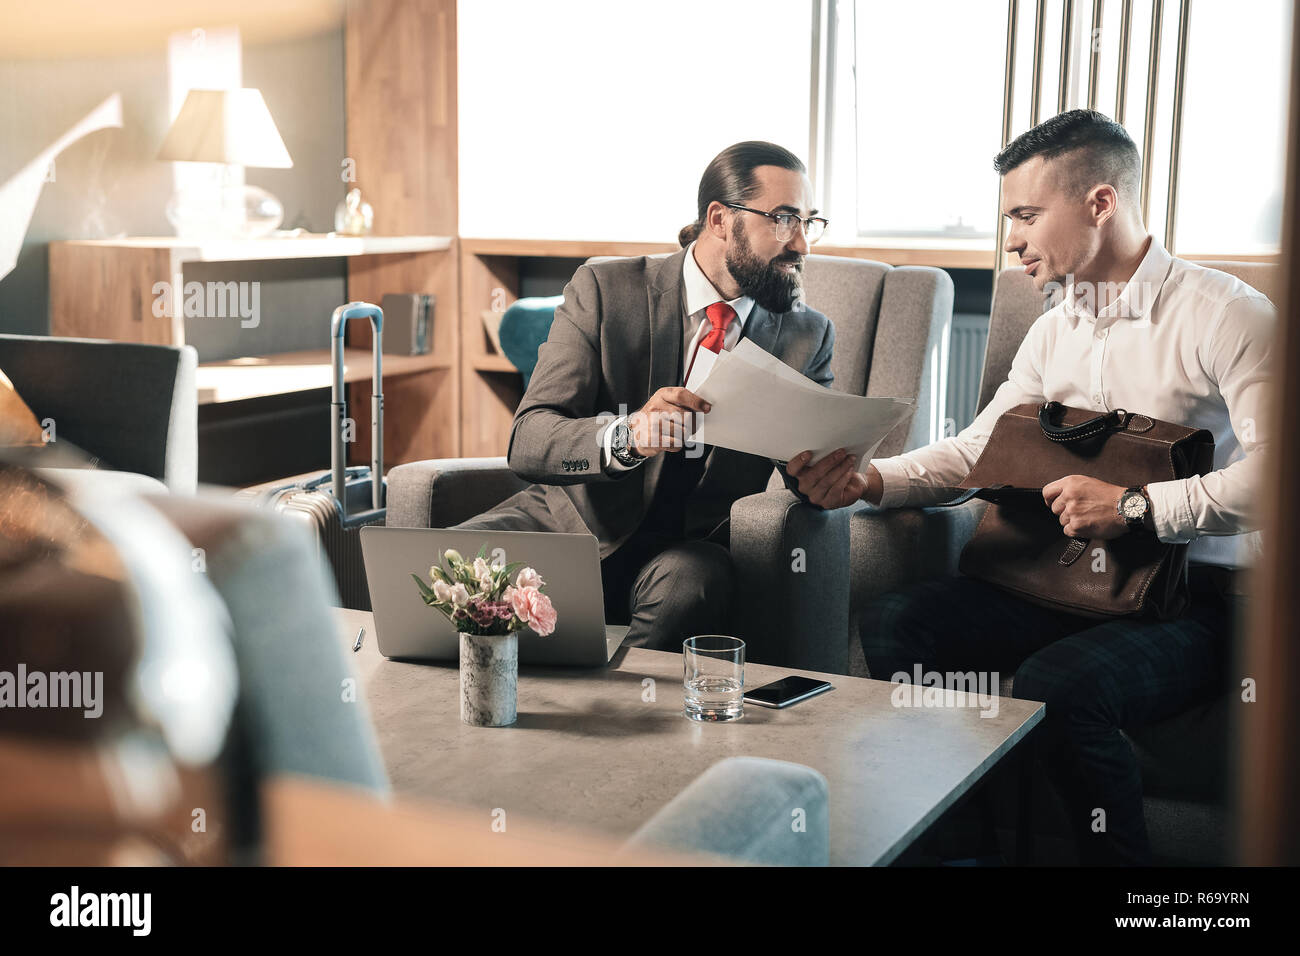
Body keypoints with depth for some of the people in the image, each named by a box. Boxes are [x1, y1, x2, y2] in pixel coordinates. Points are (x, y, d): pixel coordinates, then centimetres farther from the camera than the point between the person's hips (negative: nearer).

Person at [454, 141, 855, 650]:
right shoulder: (604, 289, -3)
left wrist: (819, 478, -22)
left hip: (689, 549, 1)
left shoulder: (808, 336, 6)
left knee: (689, 585, -36)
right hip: (574, 519, -1)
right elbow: (527, 441, -12)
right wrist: (624, 435, -34)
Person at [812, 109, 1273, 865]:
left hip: (1196, 601, -7)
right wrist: (871, 479, 0)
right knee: (895, 622, -12)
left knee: (1057, 682, -35)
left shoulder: (1228, 314, -10)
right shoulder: (1058, 329, 15)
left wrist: (1138, 505, -25)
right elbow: (976, 450, 16)